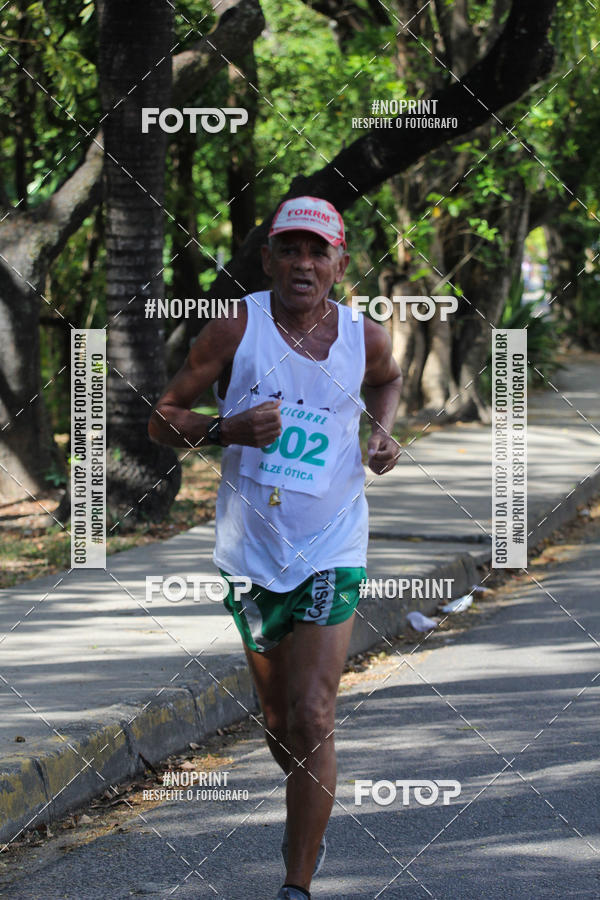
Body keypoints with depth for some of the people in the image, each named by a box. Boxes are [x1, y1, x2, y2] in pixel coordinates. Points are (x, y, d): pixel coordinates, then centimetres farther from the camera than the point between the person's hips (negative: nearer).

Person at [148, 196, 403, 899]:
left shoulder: (365, 338, 1)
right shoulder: (238, 328, -7)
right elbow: (162, 419, -4)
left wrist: (383, 433, 6)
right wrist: (227, 429, -22)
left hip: (331, 551, -1)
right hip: (251, 550, 1)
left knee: (312, 722, -12)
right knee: (278, 725, 14)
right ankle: (308, 817, 45)